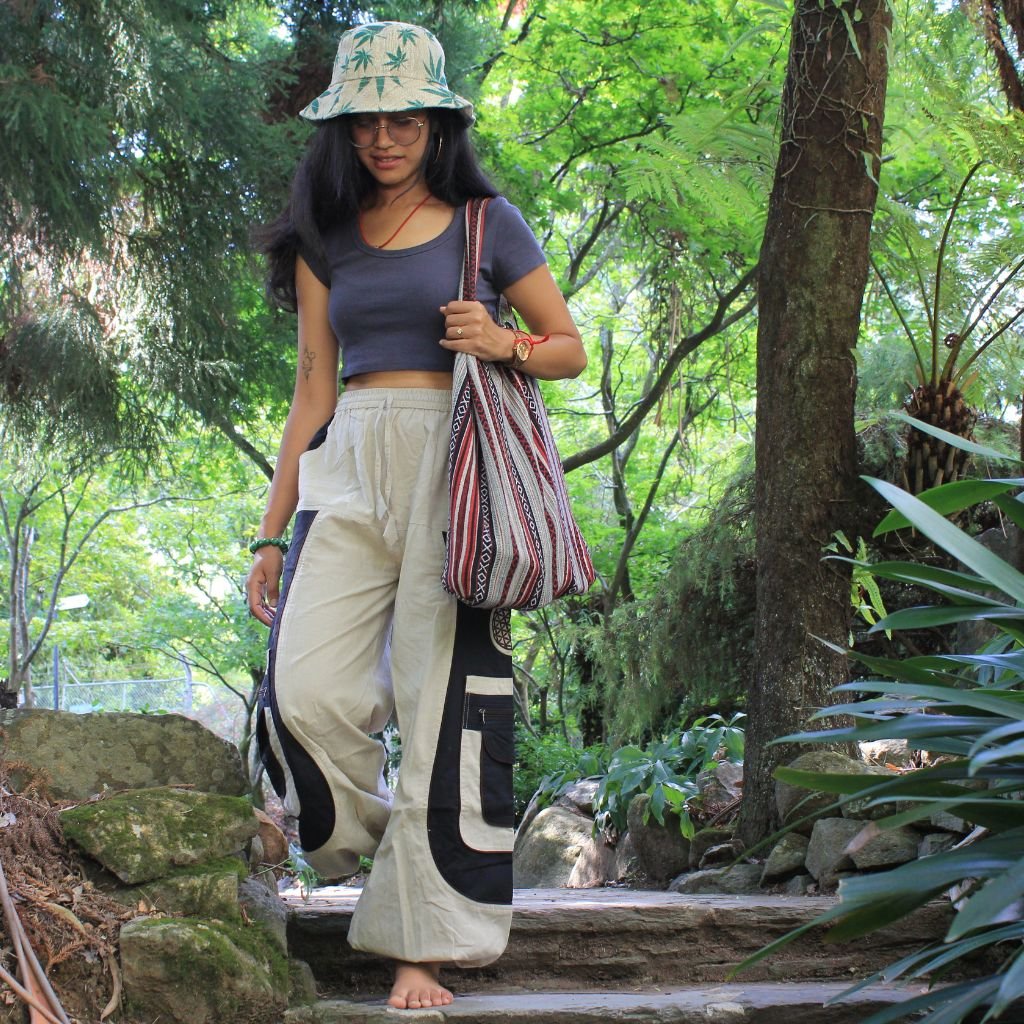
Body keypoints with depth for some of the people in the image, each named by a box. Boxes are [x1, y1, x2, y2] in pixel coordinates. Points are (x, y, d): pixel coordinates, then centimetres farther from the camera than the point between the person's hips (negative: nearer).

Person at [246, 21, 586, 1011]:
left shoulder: (485, 222, 7)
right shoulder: (324, 236, 15)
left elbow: (571, 350, 12)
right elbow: (313, 389, 15)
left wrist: (507, 345, -11)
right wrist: (272, 530, 11)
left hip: (455, 462, -2)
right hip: (349, 466, 3)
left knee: (442, 697, -7)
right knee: (304, 686, -15)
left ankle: (424, 944, 0)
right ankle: (370, 831, 15)